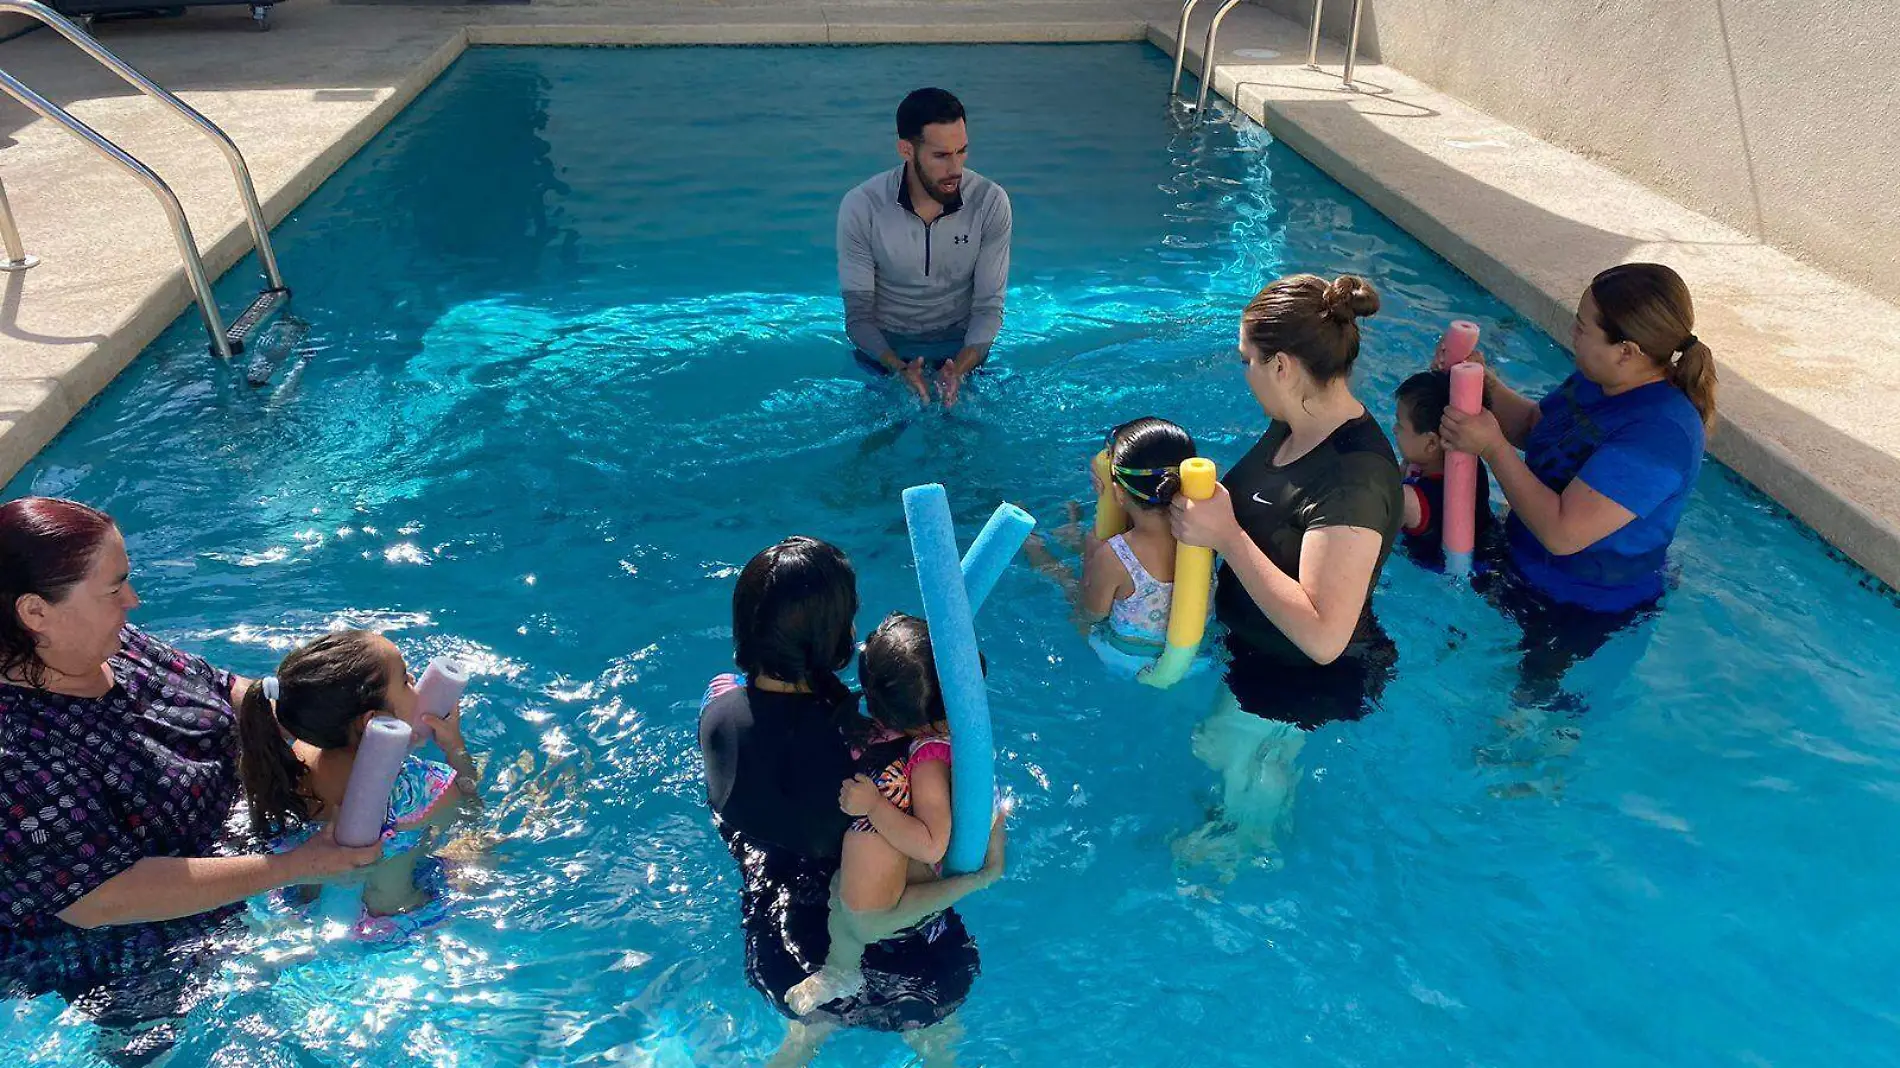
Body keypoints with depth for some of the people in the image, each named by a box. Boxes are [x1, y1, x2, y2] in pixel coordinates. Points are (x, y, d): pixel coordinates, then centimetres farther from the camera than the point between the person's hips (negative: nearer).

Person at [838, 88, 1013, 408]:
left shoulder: (990, 202, -12)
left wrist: (959, 370, -28)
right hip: (887, 346, 0)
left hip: (961, 346, 0)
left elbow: (989, 305, -9)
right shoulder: (861, 208, -14)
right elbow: (858, 315, -11)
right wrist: (899, 369, -31)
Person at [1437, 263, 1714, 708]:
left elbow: (1562, 533, -38)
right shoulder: (1596, 381, -7)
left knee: (1537, 692, 14)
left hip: (1586, 612, -8)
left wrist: (1492, 446, -32)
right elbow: (1531, 427, 10)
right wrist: (1484, 382, -9)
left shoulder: (1657, 435, -36)